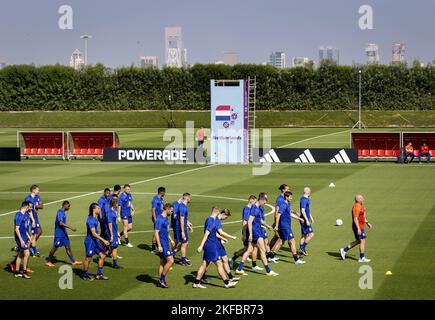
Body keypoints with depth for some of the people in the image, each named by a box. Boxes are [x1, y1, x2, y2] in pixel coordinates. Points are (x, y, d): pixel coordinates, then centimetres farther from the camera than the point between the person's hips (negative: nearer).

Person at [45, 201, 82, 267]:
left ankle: (73, 261, 11)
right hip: (59, 234, -9)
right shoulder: (60, 213, -18)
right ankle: (48, 261, 12)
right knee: (55, 247, 0)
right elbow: (61, 223, -29)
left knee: (68, 247, 8)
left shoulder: (63, 213, 11)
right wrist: (71, 227, -32)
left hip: (64, 233, 9)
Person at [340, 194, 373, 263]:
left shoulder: (360, 206, 13)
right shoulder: (356, 207, -19)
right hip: (358, 227, -10)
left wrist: (367, 223, 20)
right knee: (362, 241, -4)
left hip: (361, 227, 10)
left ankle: (344, 250, 21)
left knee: (358, 241, 17)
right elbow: (355, 219, -24)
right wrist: (358, 229, -26)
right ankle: (362, 258, 3)